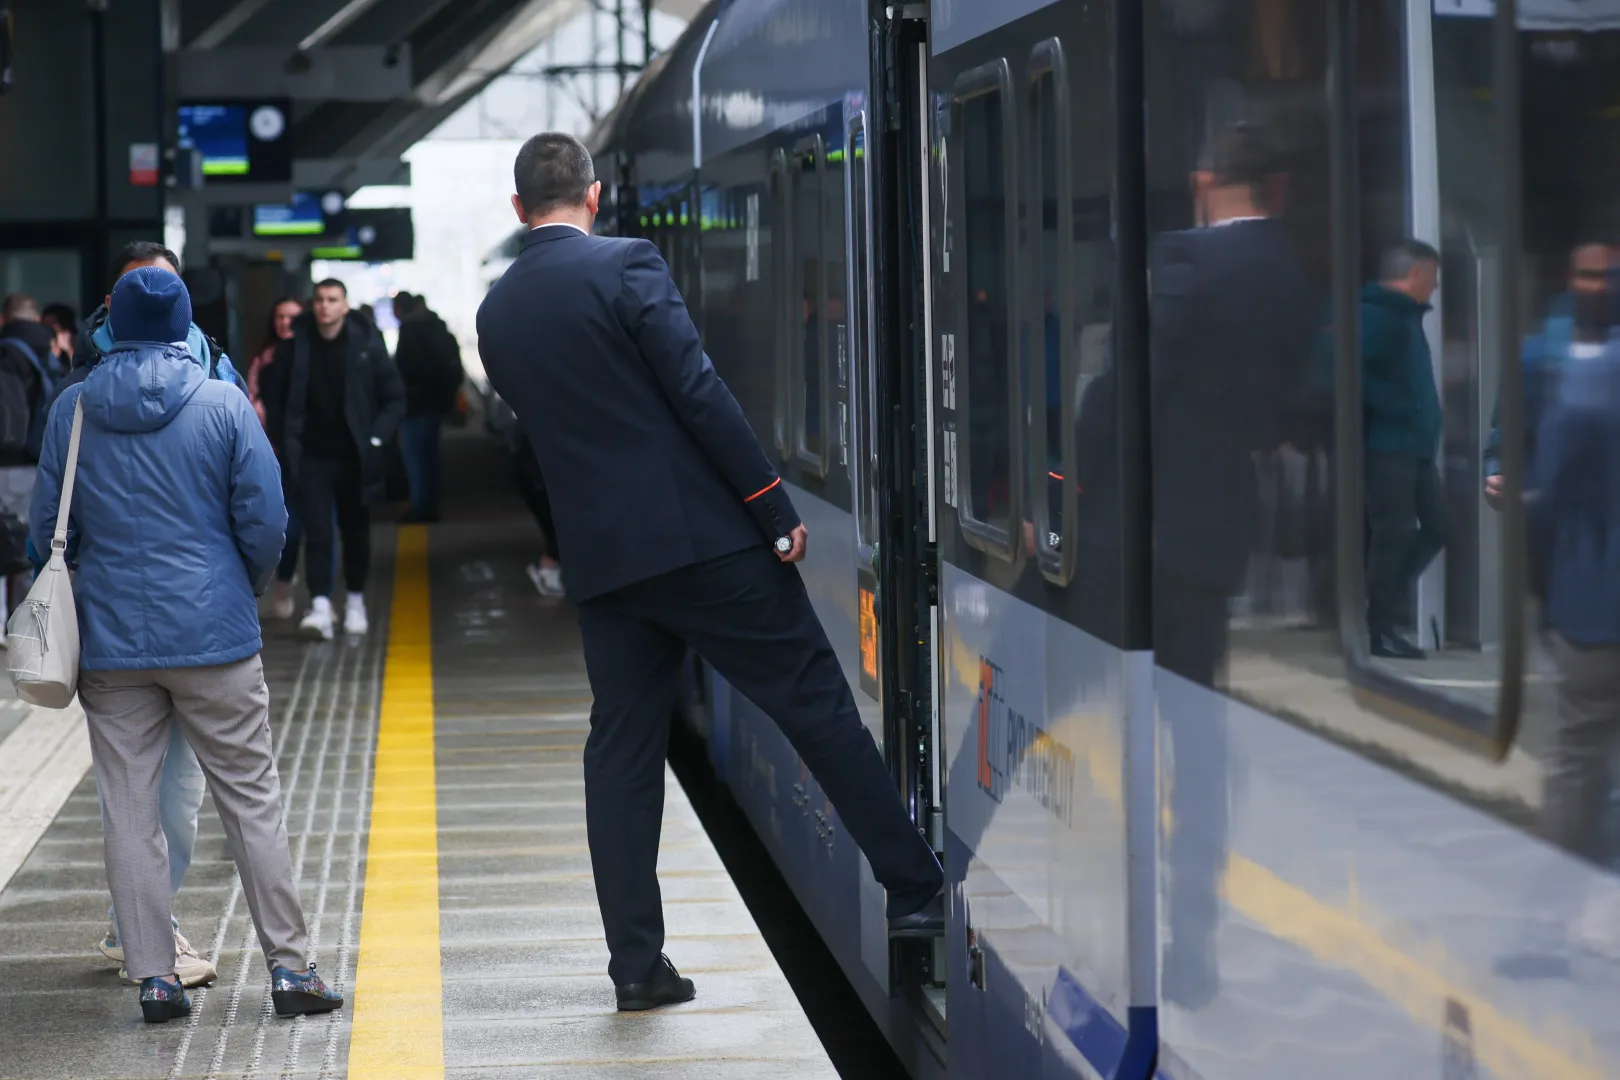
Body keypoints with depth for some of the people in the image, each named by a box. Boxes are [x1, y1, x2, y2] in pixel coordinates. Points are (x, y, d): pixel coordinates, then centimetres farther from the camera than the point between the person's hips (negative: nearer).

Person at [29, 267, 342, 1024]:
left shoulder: (71, 410, 2)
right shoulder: (223, 405, -3)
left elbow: (47, 527, 7)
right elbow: (265, 519, -4)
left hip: (110, 642, 1)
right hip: (214, 635, -1)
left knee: (128, 813, 6)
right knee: (252, 802, 4)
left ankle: (154, 975, 5)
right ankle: (289, 967, 4)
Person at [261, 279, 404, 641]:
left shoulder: (366, 343, -5)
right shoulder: (295, 343, -4)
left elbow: (393, 397, 2)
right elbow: (274, 393, 8)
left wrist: (375, 438, -7)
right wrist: (283, 440, 1)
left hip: (354, 457, 1)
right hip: (311, 458, 0)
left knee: (356, 531, 12)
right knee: (317, 532, -9)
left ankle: (355, 602, 27)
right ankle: (320, 607, -13)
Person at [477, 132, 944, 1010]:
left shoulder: (495, 314, 10)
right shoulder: (626, 265, -8)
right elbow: (701, 395, -13)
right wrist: (776, 509, -10)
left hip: (601, 558, 5)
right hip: (704, 535, -5)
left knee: (621, 750, 9)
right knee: (817, 706, 3)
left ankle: (636, 963, 7)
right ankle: (916, 890, 7)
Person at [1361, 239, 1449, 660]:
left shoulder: (1406, 316, 20)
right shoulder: (1375, 315, -12)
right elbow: (1352, 372, -25)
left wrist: (1425, 424, 13)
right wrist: (1396, 409, -22)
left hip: (1415, 444, 10)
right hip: (1388, 443, -10)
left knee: (1437, 525, 11)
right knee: (1394, 532, -8)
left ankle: (1390, 600, 22)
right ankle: (1380, 628, -2)